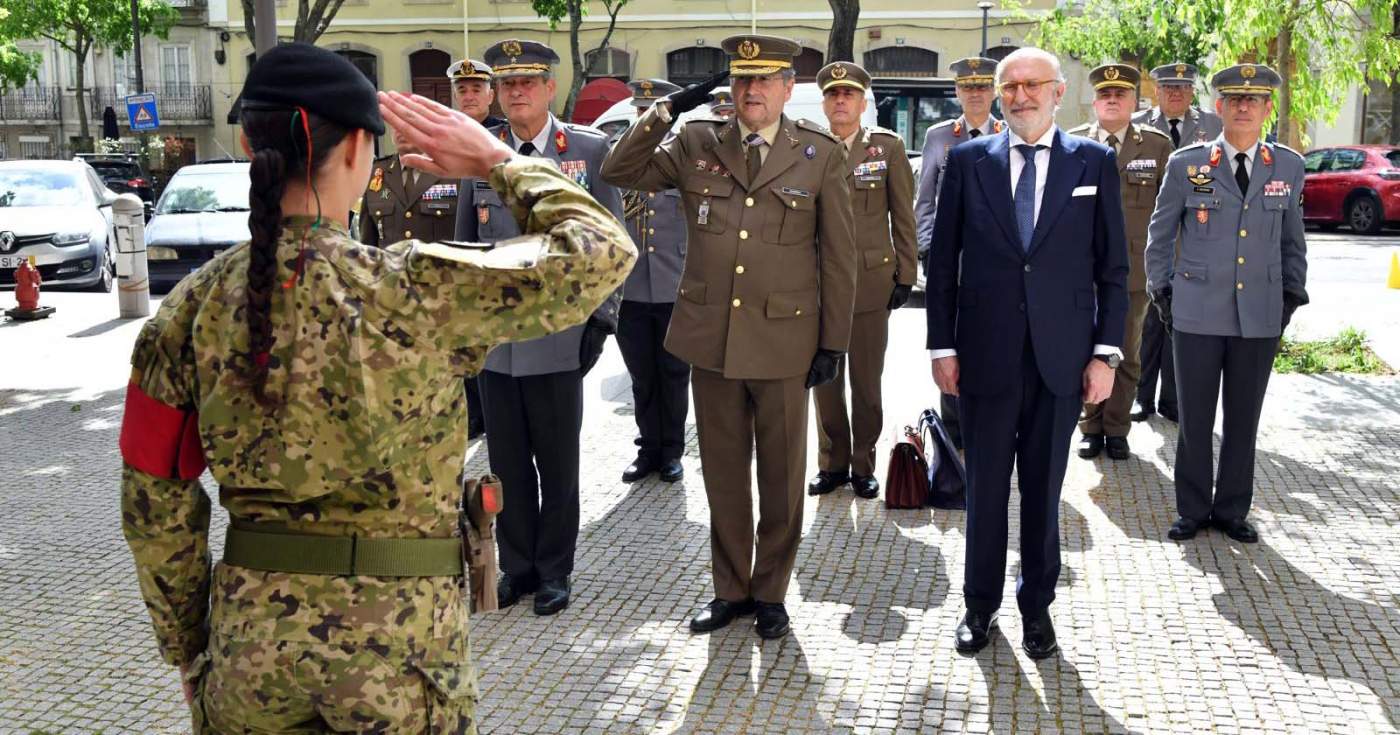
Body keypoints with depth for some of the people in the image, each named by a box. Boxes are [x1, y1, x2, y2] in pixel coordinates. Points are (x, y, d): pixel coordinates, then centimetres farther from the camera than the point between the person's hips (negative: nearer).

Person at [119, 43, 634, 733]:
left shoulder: (193, 306, -4)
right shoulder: (415, 290, -16)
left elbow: (155, 506, 2)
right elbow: (602, 252, -9)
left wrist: (189, 650, 14)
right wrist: (496, 160, 2)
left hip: (249, 631, 4)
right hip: (398, 631, -3)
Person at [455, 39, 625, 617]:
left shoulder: (589, 149, -1)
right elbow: (464, 243, 14)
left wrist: (601, 315, -3)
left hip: (559, 336, -3)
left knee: (558, 464, 7)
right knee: (508, 462, 10)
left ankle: (554, 571, 21)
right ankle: (517, 565, 24)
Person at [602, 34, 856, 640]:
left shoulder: (822, 154, -1)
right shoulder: (696, 143, 4)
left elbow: (838, 255, 0)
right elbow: (619, 171, 3)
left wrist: (834, 342, -2)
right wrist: (668, 109, -6)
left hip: (784, 340, -2)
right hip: (711, 338, 2)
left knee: (782, 476, 9)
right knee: (723, 474, 13)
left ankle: (770, 592, 26)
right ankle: (731, 589, 28)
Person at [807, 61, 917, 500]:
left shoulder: (888, 146, 2)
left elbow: (903, 217, 4)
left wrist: (905, 275, 0)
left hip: (871, 282, -2)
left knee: (866, 382, 5)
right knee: (824, 381, 8)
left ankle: (863, 466, 18)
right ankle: (832, 464, 21)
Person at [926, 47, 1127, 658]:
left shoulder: (1094, 162, 3)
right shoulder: (968, 160, 3)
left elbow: (1113, 268, 4)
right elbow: (942, 260, 5)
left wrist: (1106, 352, -2)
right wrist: (942, 346, 0)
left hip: (1061, 357, 0)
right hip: (985, 355, 0)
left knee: (1044, 490, 9)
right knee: (985, 488, 8)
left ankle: (1037, 607, 24)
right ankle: (980, 606, 23)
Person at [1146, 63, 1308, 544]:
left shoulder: (1288, 167, 6)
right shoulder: (1187, 164, -1)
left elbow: (1292, 241, 15)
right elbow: (1160, 236, 7)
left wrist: (1292, 296, 9)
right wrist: (1162, 293, 4)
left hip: (1261, 317, 2)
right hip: (1197, 315, -2)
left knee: (1244, 418, 9)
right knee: (1195, 417, 5)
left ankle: (1232, 509, 22)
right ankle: (1192, 509, 19)